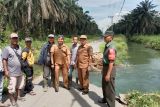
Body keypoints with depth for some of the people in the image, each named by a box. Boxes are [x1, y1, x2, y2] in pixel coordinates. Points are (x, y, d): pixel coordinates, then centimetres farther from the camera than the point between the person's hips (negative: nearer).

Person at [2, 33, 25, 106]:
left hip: (20, 71, 6)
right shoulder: (7, 49, -7)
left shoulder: (20, 48, 11)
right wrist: (6, 70, -15)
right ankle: (12, 100, 14)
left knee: (20, 85, 16)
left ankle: (18, 96, 34)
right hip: (12, 72, -6)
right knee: (12, 87, -3)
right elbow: (4, 60, -9)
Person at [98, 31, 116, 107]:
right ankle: (105, 99, 45)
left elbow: (111, 62, -26)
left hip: (110, 69, -10)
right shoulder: (107, 46, 11)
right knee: (104, 86, 25)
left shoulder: (111, 48, -22)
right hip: (105, 68, 10)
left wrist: (108, 74, -26)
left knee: (109, 88, 1)